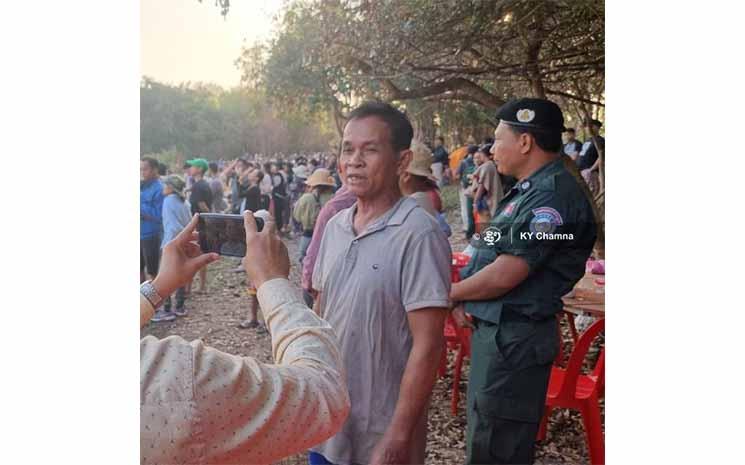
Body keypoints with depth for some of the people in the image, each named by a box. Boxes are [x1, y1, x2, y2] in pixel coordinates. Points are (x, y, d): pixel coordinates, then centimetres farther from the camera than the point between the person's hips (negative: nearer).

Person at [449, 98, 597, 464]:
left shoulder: (552, 196, -20)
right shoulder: (530, 190, 13)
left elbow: (504, 276, -23)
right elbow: (493, 256, 16)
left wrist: (451, 293, -7)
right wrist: (462, 298, 0)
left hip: (514, 337, -10)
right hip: (494, 329, 10)